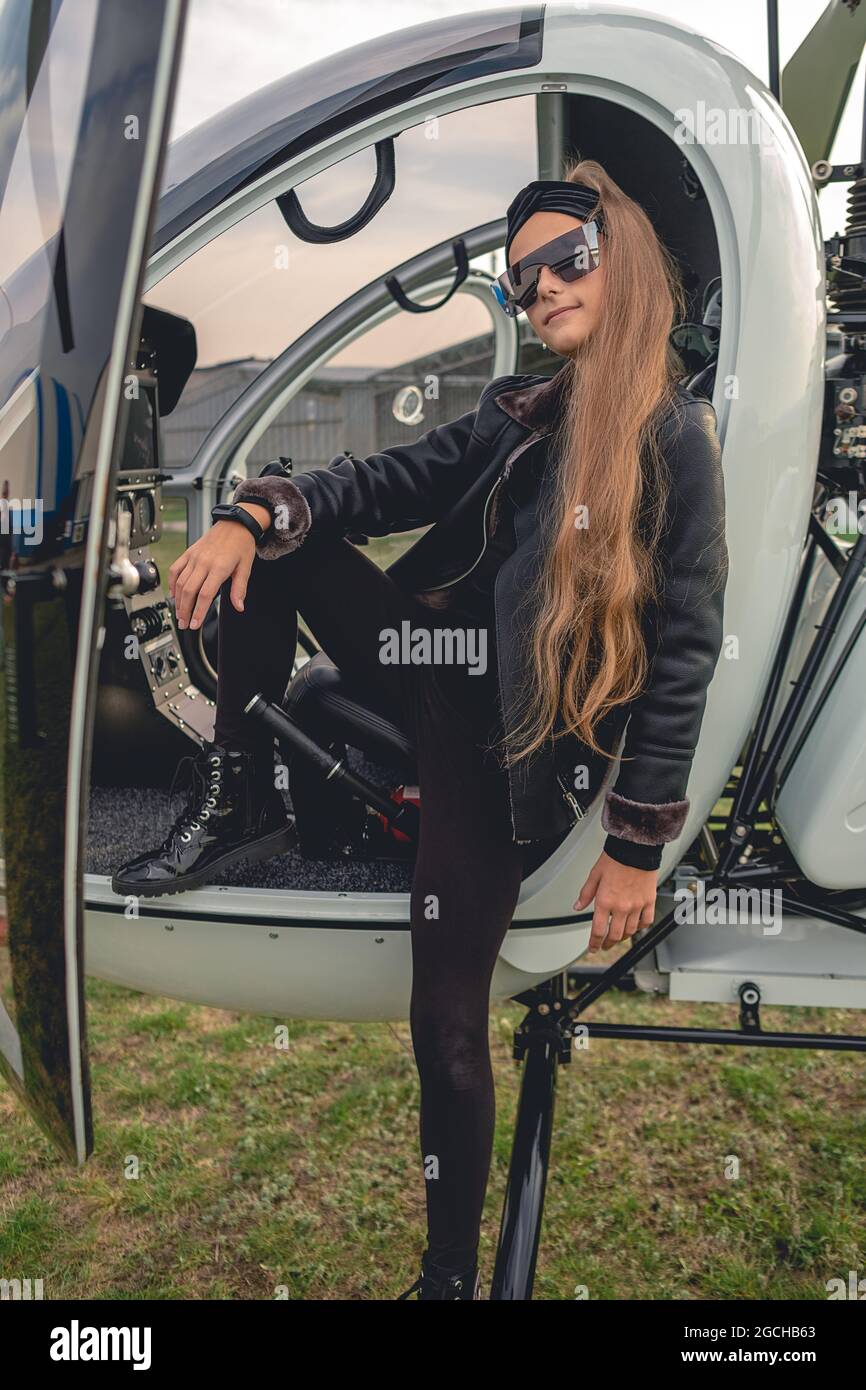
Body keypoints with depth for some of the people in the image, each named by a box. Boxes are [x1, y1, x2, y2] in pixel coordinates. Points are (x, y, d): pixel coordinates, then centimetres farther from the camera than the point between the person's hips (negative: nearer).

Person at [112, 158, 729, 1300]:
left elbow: (684, 648, -14)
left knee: (449, 1018, -2)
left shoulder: (674, 437, -11)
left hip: (510, 754, -7)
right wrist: (253, 516, -15)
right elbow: (386, 481, 5)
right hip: (440, 677, 7)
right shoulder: (522, 416, 9)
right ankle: (237, 808, 3)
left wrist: (640, 843, -15)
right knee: (278, 544, 0)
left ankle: (453, 1269, 23)